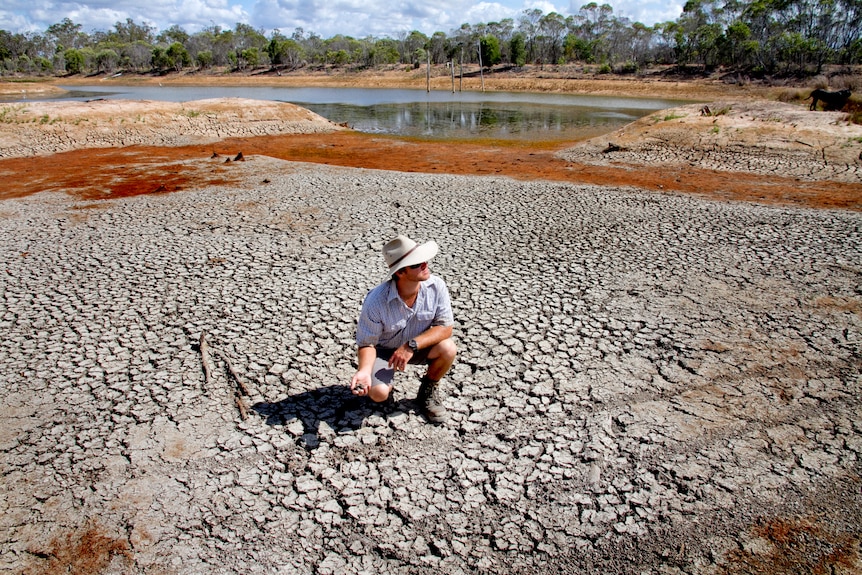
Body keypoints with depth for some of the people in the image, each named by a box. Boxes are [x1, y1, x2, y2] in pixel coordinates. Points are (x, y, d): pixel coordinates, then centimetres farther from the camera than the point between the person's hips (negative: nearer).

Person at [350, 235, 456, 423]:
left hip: (419, 345, 3)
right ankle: (387, 385, 14)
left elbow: (445, 327, -19)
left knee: (447, 348, -28)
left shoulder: (436, 286, -23)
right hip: (384, 349, -2)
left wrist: (412, 345, -33)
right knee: (378, 393, -27)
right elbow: (366, 343, -19)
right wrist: (364, 370, -40)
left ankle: (429, 390, 4)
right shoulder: (376, 301, -30)